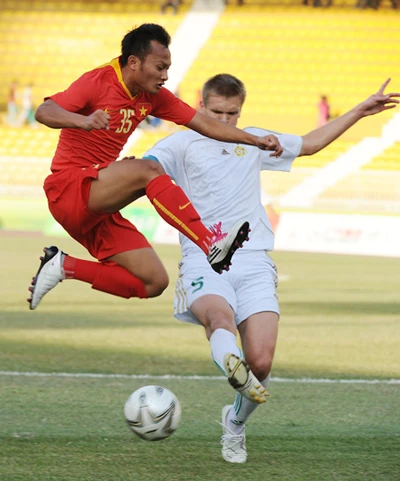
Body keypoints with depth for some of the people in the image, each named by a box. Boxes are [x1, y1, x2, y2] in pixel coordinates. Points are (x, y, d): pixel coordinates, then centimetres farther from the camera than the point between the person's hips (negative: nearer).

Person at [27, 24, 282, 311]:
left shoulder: (153, 97, 8)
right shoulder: (99, 82, -12)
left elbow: (204, 123, 11)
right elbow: (44, 112, -26)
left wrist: (257, 141, 2)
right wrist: (83, 121, -46)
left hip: (98, 208, 8)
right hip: (69, 187, -8)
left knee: (154, 283, -2)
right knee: (149, 171, -30)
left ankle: (66, 267, 1)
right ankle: (211, 244, -36)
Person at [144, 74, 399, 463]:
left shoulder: (254, 142, 23)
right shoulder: (182, 144, 11)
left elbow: (310, 143, 37)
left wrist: (360, 111, 38)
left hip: (253, 262, 3)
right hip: (203, 261, -3)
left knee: (261, 361, -13)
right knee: (220, 315, -38)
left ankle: (235, 424, 12)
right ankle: (231, 364, -69)